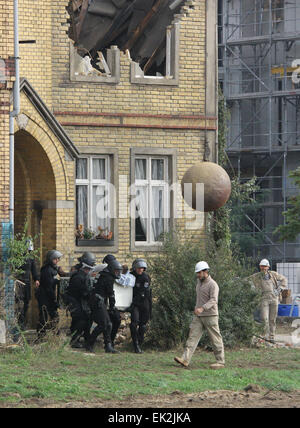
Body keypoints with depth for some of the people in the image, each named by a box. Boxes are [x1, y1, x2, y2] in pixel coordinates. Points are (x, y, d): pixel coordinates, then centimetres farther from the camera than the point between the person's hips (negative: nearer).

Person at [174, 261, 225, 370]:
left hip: (210, 315, -7)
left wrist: (202, 308, -39)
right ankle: (185, 360, -13)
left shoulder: (213, 285, -14)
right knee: (193, 336, -4)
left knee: (215, 340, 1)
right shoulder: (199, 282, 11)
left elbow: (213, 300, -27)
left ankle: (220, 362, 10)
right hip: (198, 316, 7)